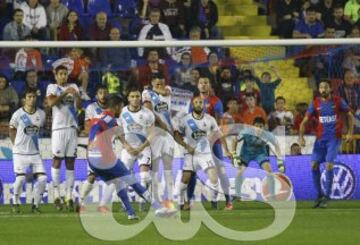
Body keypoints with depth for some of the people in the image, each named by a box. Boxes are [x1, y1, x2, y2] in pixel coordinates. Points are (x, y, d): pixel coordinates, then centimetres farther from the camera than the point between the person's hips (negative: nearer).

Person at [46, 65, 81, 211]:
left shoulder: (73, 87, 15)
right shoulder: (52, 88, 5)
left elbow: (79, 106, 4)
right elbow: (51, 102, -13)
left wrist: (76, 95, -14)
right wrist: (65, 93, -22)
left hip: (72, 128, 4)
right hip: (58, 128, -4)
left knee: (70, 161, 3)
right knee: (57, 160, -6)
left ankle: (69, 196, 3)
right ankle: (56, 196, -4)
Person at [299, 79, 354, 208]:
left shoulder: (338, 101, -1)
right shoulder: (315, 104, 3)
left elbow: (350, 116, 7)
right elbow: (304, 121, 5)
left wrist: (350, 133, -3)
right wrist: (301, 136, -9)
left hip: (334, 138, -3)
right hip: (320, 138, 3)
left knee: (329, 164, -15)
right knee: (314, 165, -5)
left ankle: (326, 196, -7)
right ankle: (319, 194, 10)